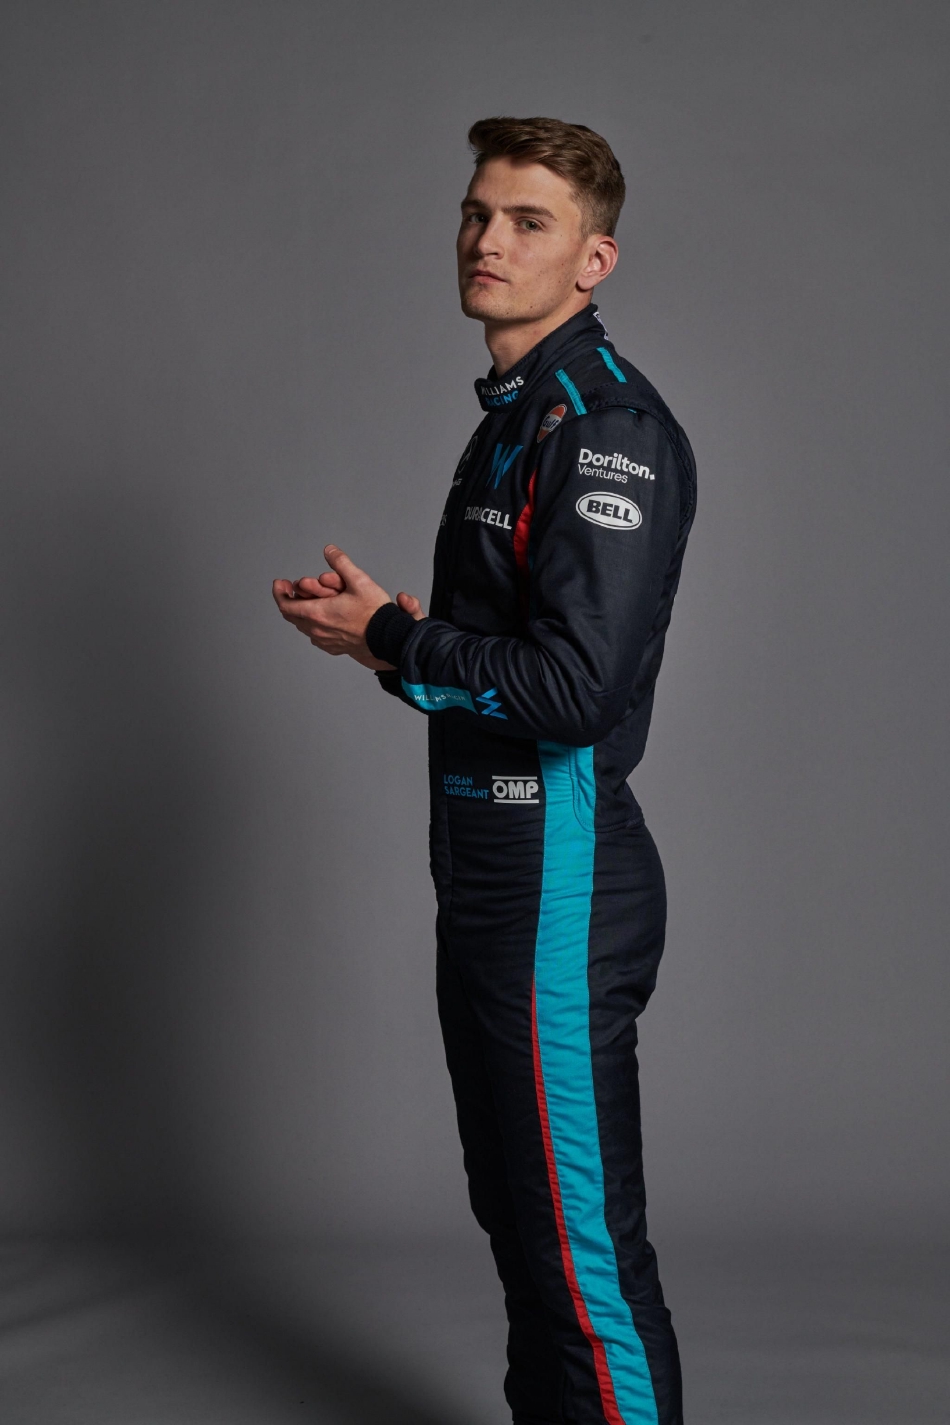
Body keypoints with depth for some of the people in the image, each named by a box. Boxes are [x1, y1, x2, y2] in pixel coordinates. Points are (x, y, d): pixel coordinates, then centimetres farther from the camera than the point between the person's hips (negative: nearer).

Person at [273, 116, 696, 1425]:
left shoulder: (607, 426, -16)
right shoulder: (518, 413, 16)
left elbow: (571, 686, -24)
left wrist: (394, 639, -12)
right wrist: (388, 638, 7)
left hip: (558, 886, -10)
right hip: (494, 874, 11)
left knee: (582, 1243, -4)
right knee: (518, 1213, 21)